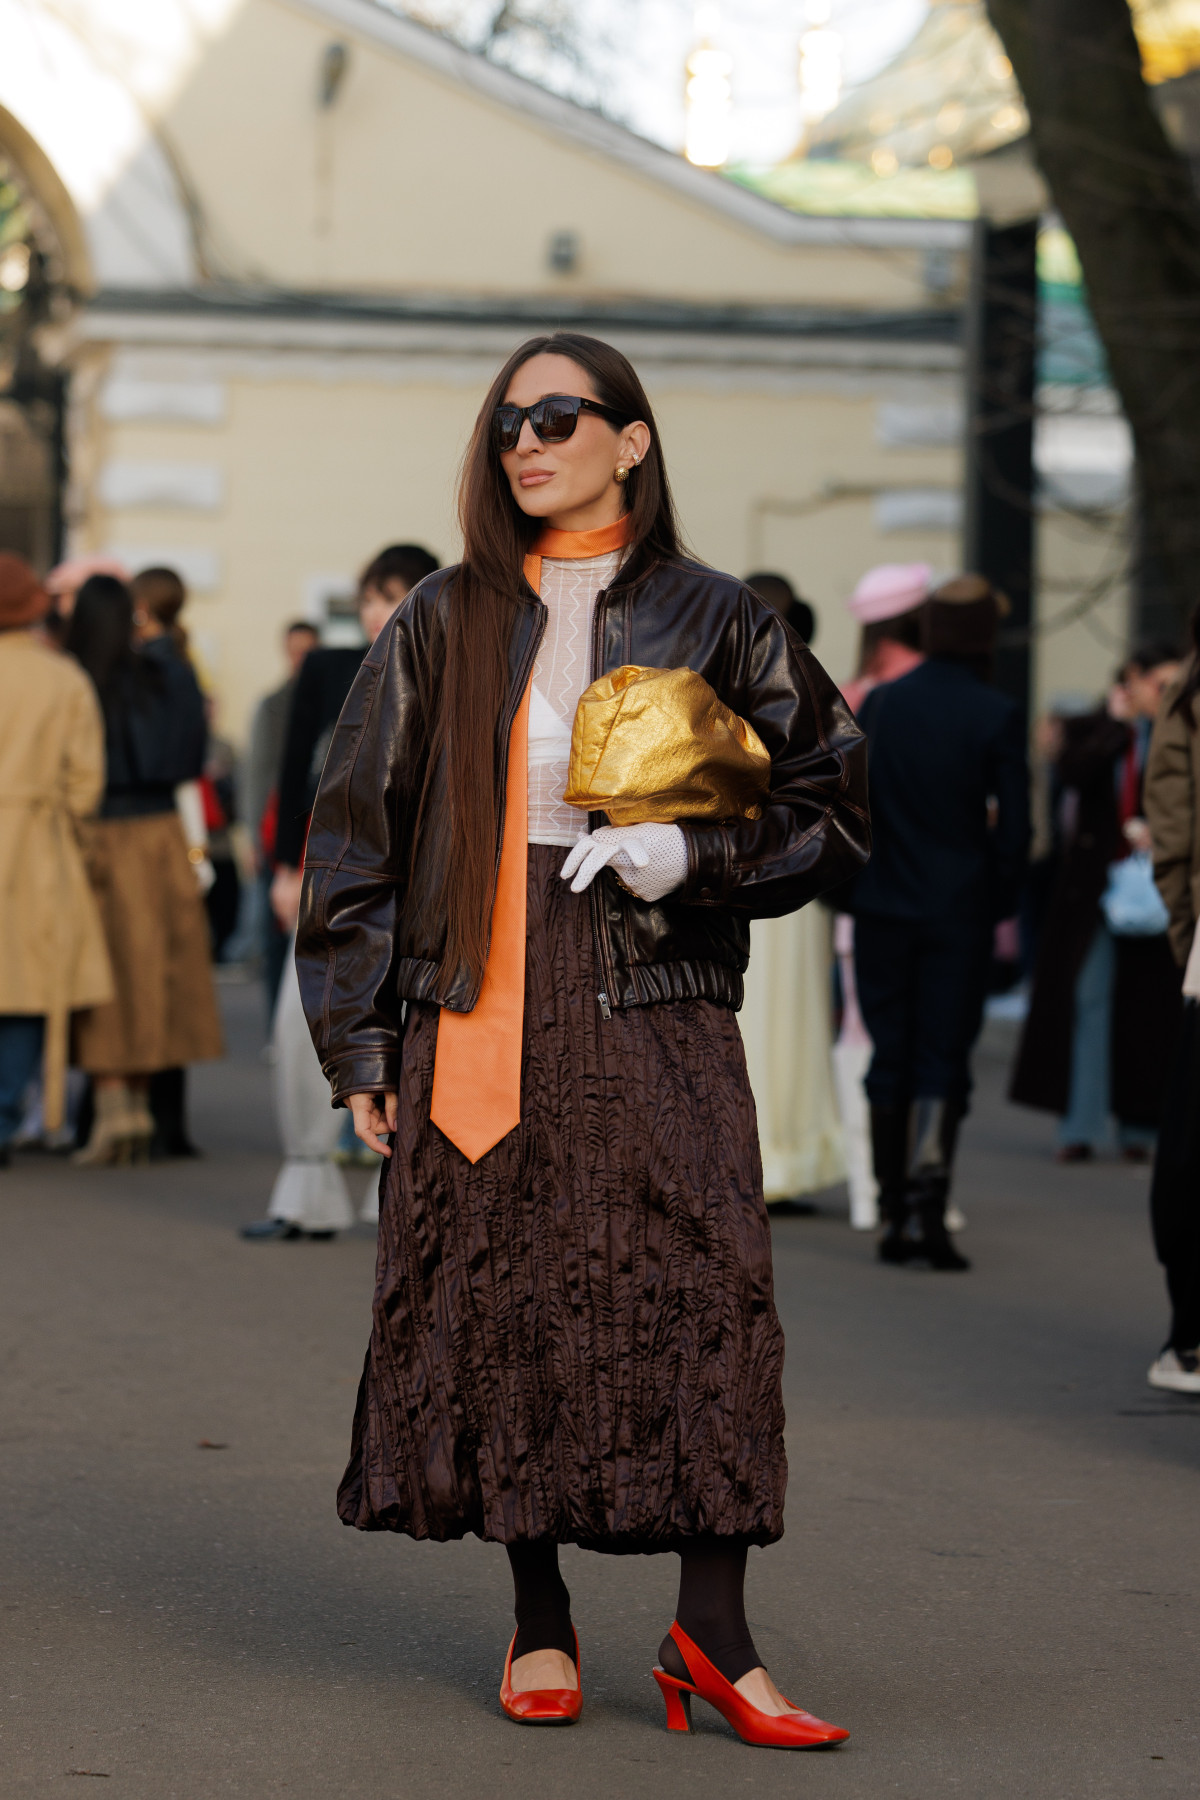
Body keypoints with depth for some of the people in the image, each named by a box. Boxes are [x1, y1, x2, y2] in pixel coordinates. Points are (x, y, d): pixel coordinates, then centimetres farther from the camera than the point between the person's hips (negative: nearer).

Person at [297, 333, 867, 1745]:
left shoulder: (710, 620, 6)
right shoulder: (447, 625, 9)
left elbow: (832, 805, 8)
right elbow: (361, 825, 10)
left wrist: (693, 854, -10)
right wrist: (361, 1043, 5)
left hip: (657, 1019, -1)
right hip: (479, 1017, 1)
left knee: (701, 1303, -10)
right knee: (498, 1312, 2)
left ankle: (711, 1633, -6)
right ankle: (539, 1625, 14)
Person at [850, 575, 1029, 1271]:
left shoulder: (880, 704, 1)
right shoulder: (998, 717, -8)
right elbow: (1014, 825, -8)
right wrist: (1002, 903, 7)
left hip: (884, 907, 3)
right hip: (960, 911, -3)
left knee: (890, 1058, 10)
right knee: (943, 1060, 2)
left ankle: (895, 1215, 13)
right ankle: (927, 1205, -13)